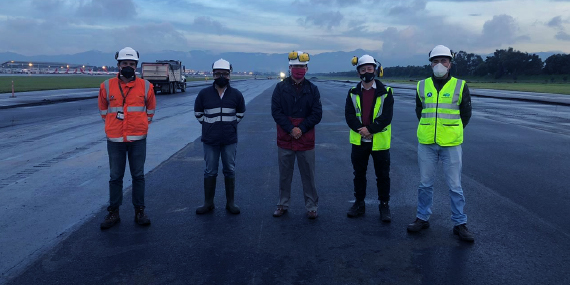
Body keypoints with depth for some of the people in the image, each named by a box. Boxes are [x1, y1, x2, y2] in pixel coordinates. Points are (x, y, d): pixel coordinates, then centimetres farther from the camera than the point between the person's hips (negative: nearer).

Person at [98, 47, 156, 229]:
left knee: (138, 176, 7)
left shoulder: (145, 86, 0)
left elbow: (150, 109, 14)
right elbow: (103, 110, 15)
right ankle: (113, 213, 19)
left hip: (138, 139, 0)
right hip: (115, 140, 0)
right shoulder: (107, 86, 0)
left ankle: (139, 211, 18)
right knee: (115, 177, 8)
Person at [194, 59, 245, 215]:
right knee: (210, 172, 7)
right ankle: (208, 203, 19)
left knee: (230, 171, 8)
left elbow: (240, 113, 15)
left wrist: (231, 124, 8)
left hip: (230, 140, 1)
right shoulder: (204, 93, -2)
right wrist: (209, 125, 7)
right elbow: (198, 113, 11)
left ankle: (230, 202, 20)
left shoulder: (236, 94, 0)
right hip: (210, 140, 0)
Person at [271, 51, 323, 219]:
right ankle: (283, 205, 25)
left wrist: (301, 129, -13)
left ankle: (311, 207, 18)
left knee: (308, 175, 6)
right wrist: (290, 129, -14)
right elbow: (276, 112, -4)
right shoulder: (281, 87, 2)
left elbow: (317, 114, -1)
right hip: (284, 139, 0)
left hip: (306, 140, 0)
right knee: (284, 175, 11)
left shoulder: (312, 89, 4)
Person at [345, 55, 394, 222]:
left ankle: (384, 205, 19)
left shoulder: (385, 92, -4)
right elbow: (349, 115, -5)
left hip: (380, 141, -2)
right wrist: (361, 130, -19)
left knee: (383, 175, 6)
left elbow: (387, 116, -12)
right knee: (359, 174, 13)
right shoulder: (353, 93, 4)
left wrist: (370, 129, -21)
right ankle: (359, 204, 26)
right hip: (359, 141, 3)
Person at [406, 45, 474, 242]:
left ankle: (460, 223, 15)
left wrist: (453, 132, 10)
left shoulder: (460, 86, 0)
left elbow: (466, 113, 10)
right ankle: (423, 218, 24)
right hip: (426, 143, 2)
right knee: (425, 183, 10)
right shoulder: (422, 86, 5)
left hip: (451, 144, -2)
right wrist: (429, 129, 13)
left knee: (454, 185, 4)